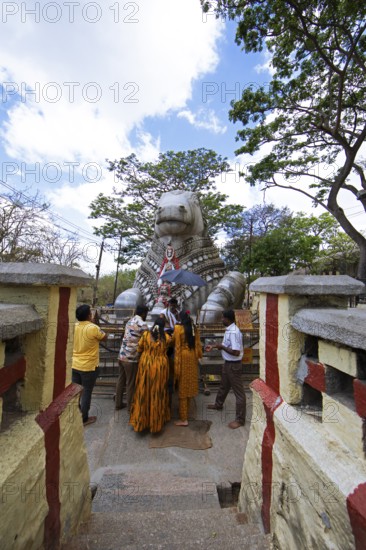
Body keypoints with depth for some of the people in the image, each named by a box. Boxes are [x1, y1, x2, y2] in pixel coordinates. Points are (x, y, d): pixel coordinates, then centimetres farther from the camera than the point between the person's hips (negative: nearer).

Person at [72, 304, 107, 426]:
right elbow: (105, 337, -8)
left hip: (75, 365, 6)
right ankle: (84, 419, 22)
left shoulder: (74, 327, -4)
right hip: (88, 367, -6)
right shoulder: (93, 328, -23)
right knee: (86, 392, 9)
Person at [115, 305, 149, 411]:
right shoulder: (142, 324, -17)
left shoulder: (130, 321, 9)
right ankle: (130, 407, 23)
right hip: (131, 358, -8)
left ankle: (118, 404, 33)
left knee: (121, 380, 19)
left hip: (122, 355, 8)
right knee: (131, 383, 8)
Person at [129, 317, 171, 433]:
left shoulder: (146, 334, -7)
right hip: (160, 367, 0)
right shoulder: (166, 337, -8)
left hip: (146, 365, 1)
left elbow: (139, 350, 1)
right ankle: (156, 421, 29)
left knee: (144, 392, 14)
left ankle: (141, 421, 26)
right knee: (158, 393, 14)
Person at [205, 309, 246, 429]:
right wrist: (214, 346, 8)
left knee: (238, 391, 5)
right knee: (224, 385, 28)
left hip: (233, 365, -10)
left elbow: (236, 352, -31)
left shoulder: (233, 332, -28)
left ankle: (240, 419, 19)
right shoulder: (229, 330, 3)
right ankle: (218, 404, 49)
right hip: (228, 363, 10)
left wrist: (222, 347, -22)